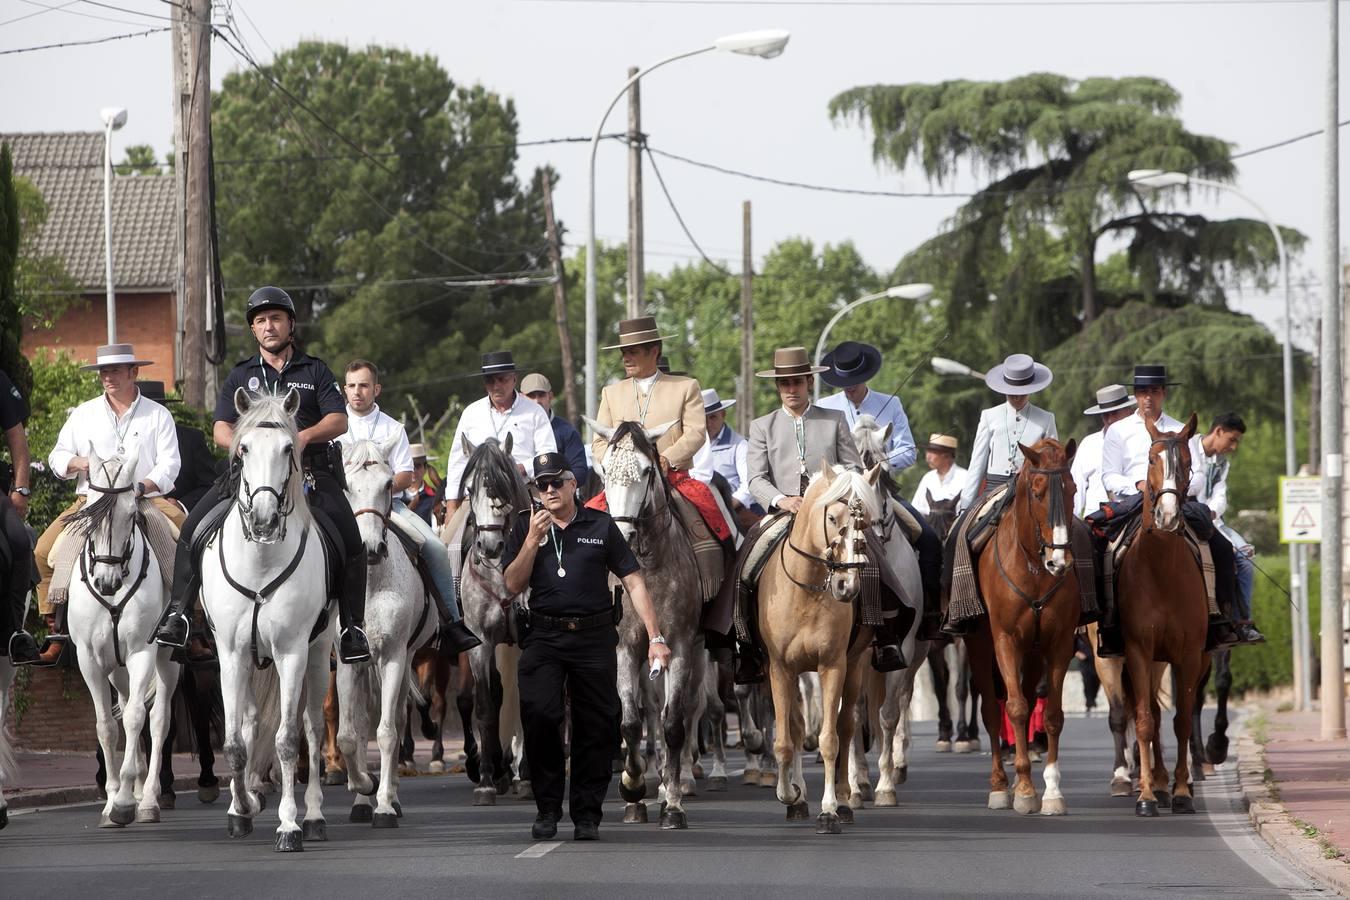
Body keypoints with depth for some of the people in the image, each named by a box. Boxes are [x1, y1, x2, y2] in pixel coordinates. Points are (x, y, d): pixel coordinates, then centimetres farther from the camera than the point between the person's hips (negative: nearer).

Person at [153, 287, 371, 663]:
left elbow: (339, 420, 1)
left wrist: (305, 436, -19)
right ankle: (177, 612, -11)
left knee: (350, 539, -20)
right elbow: (221, 429, 7)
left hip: (310, 472, -1)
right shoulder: (241, 375, 16)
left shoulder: (315, 371, 12)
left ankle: (352, 626, -10)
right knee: (194, 527, -15)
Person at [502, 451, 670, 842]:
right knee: (538, 714, -15)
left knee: (596, 727, 0)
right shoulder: (526, 526, 9)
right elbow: (513, 584, 1)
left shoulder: (600, 525, 5)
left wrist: (655, 637, -3)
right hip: (543, 637, 0)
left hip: (594, 637, 0)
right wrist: (533, 540, -10)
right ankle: (547, 808, -3)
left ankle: (587, 814, 11)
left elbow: (633, 582, 4)